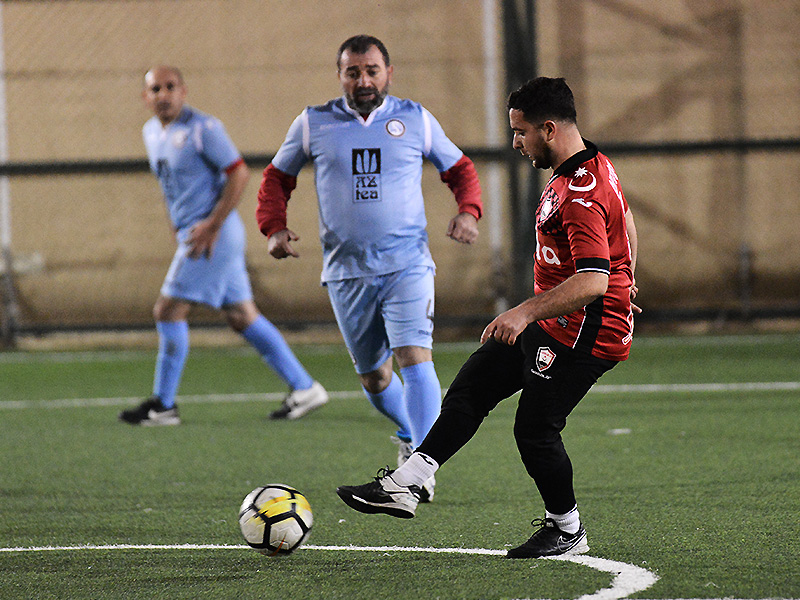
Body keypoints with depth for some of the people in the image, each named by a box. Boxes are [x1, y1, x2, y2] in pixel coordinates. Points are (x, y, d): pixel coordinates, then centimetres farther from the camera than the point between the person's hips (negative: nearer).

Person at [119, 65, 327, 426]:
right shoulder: (151, 132, 14)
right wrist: (177, 227, 19)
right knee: (242, 317, 9)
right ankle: (303, 387, 13)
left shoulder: (202, 128, -12)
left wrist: (211, 226, -19)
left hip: (214, 234, -9)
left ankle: (163, 405, 0)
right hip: (191, 233, 9)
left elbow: (239, 174, -14)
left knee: (169, 311, -8)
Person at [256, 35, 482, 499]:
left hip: (407, 265, -2)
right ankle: (411, 433, 39)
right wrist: (274, 226, -2)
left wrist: (468, 212, -4)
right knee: (373, 376, 11)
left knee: (415, 357, -20)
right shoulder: (314, 124, 5)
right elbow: (277, 177, 16)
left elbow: (459, 169, 15)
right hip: (347, 271, 2)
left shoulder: (416, 120, 4)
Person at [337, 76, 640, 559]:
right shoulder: (592, 167, 7)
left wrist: (526, 312, -34)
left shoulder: (582, 194, -26)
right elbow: (626, 223, 24)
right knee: (470, 390, 10)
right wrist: (625, 280, 35)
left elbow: (591, 283, -33)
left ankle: (567, 530, 15)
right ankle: (405, 485, 13)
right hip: (551, 322, 11)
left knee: (535, 430, -5)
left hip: (583, 331, -11)